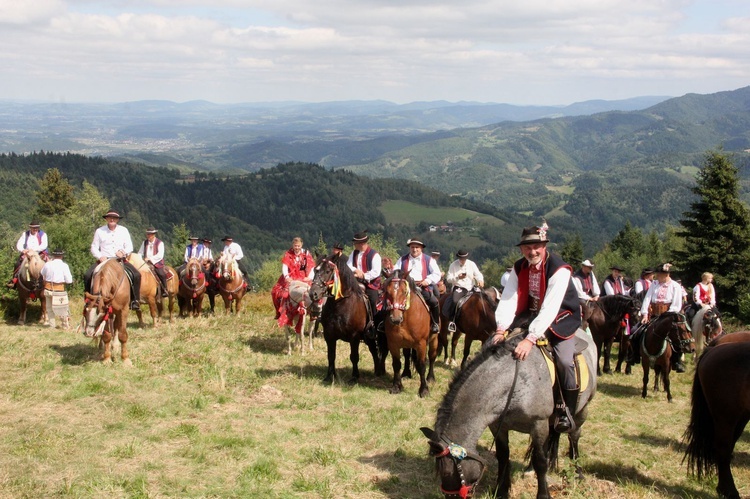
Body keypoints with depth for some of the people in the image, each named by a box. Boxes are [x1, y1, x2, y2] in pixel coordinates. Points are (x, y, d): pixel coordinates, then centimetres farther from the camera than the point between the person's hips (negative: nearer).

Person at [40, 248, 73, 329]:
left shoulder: (47, 264, -1)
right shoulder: (64, 265, -13)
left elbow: (42, 274, 19)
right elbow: (69, 281, -13)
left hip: (48, 289, 4)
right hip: (59, 290, -4)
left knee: (49, 308, 18)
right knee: (63, 308, 9)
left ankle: (52, 325, 24)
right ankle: (66, 325, 15)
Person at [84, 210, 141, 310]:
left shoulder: (124, 230, 7)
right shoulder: (99, 231, 4)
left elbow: (130, 247, 7)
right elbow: (94, 247, 5)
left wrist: (123, 252, -15)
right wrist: (100, 257, -14)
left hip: (121, 260, 0)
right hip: (104, 260, 0)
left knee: (137, 275, -22)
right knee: (87, 276, -23)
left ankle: (135, 300, -11)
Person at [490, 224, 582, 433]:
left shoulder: (559, 269, -25)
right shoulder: (519, 267, -7)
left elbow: (550, 308, -35)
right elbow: (508, 299, -16)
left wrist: (531, 339, -44)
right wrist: (502, 328, -33)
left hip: (561, 320, -6)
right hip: (531, 317, 6)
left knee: (565, 360, -25)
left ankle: (567, 412, -7)